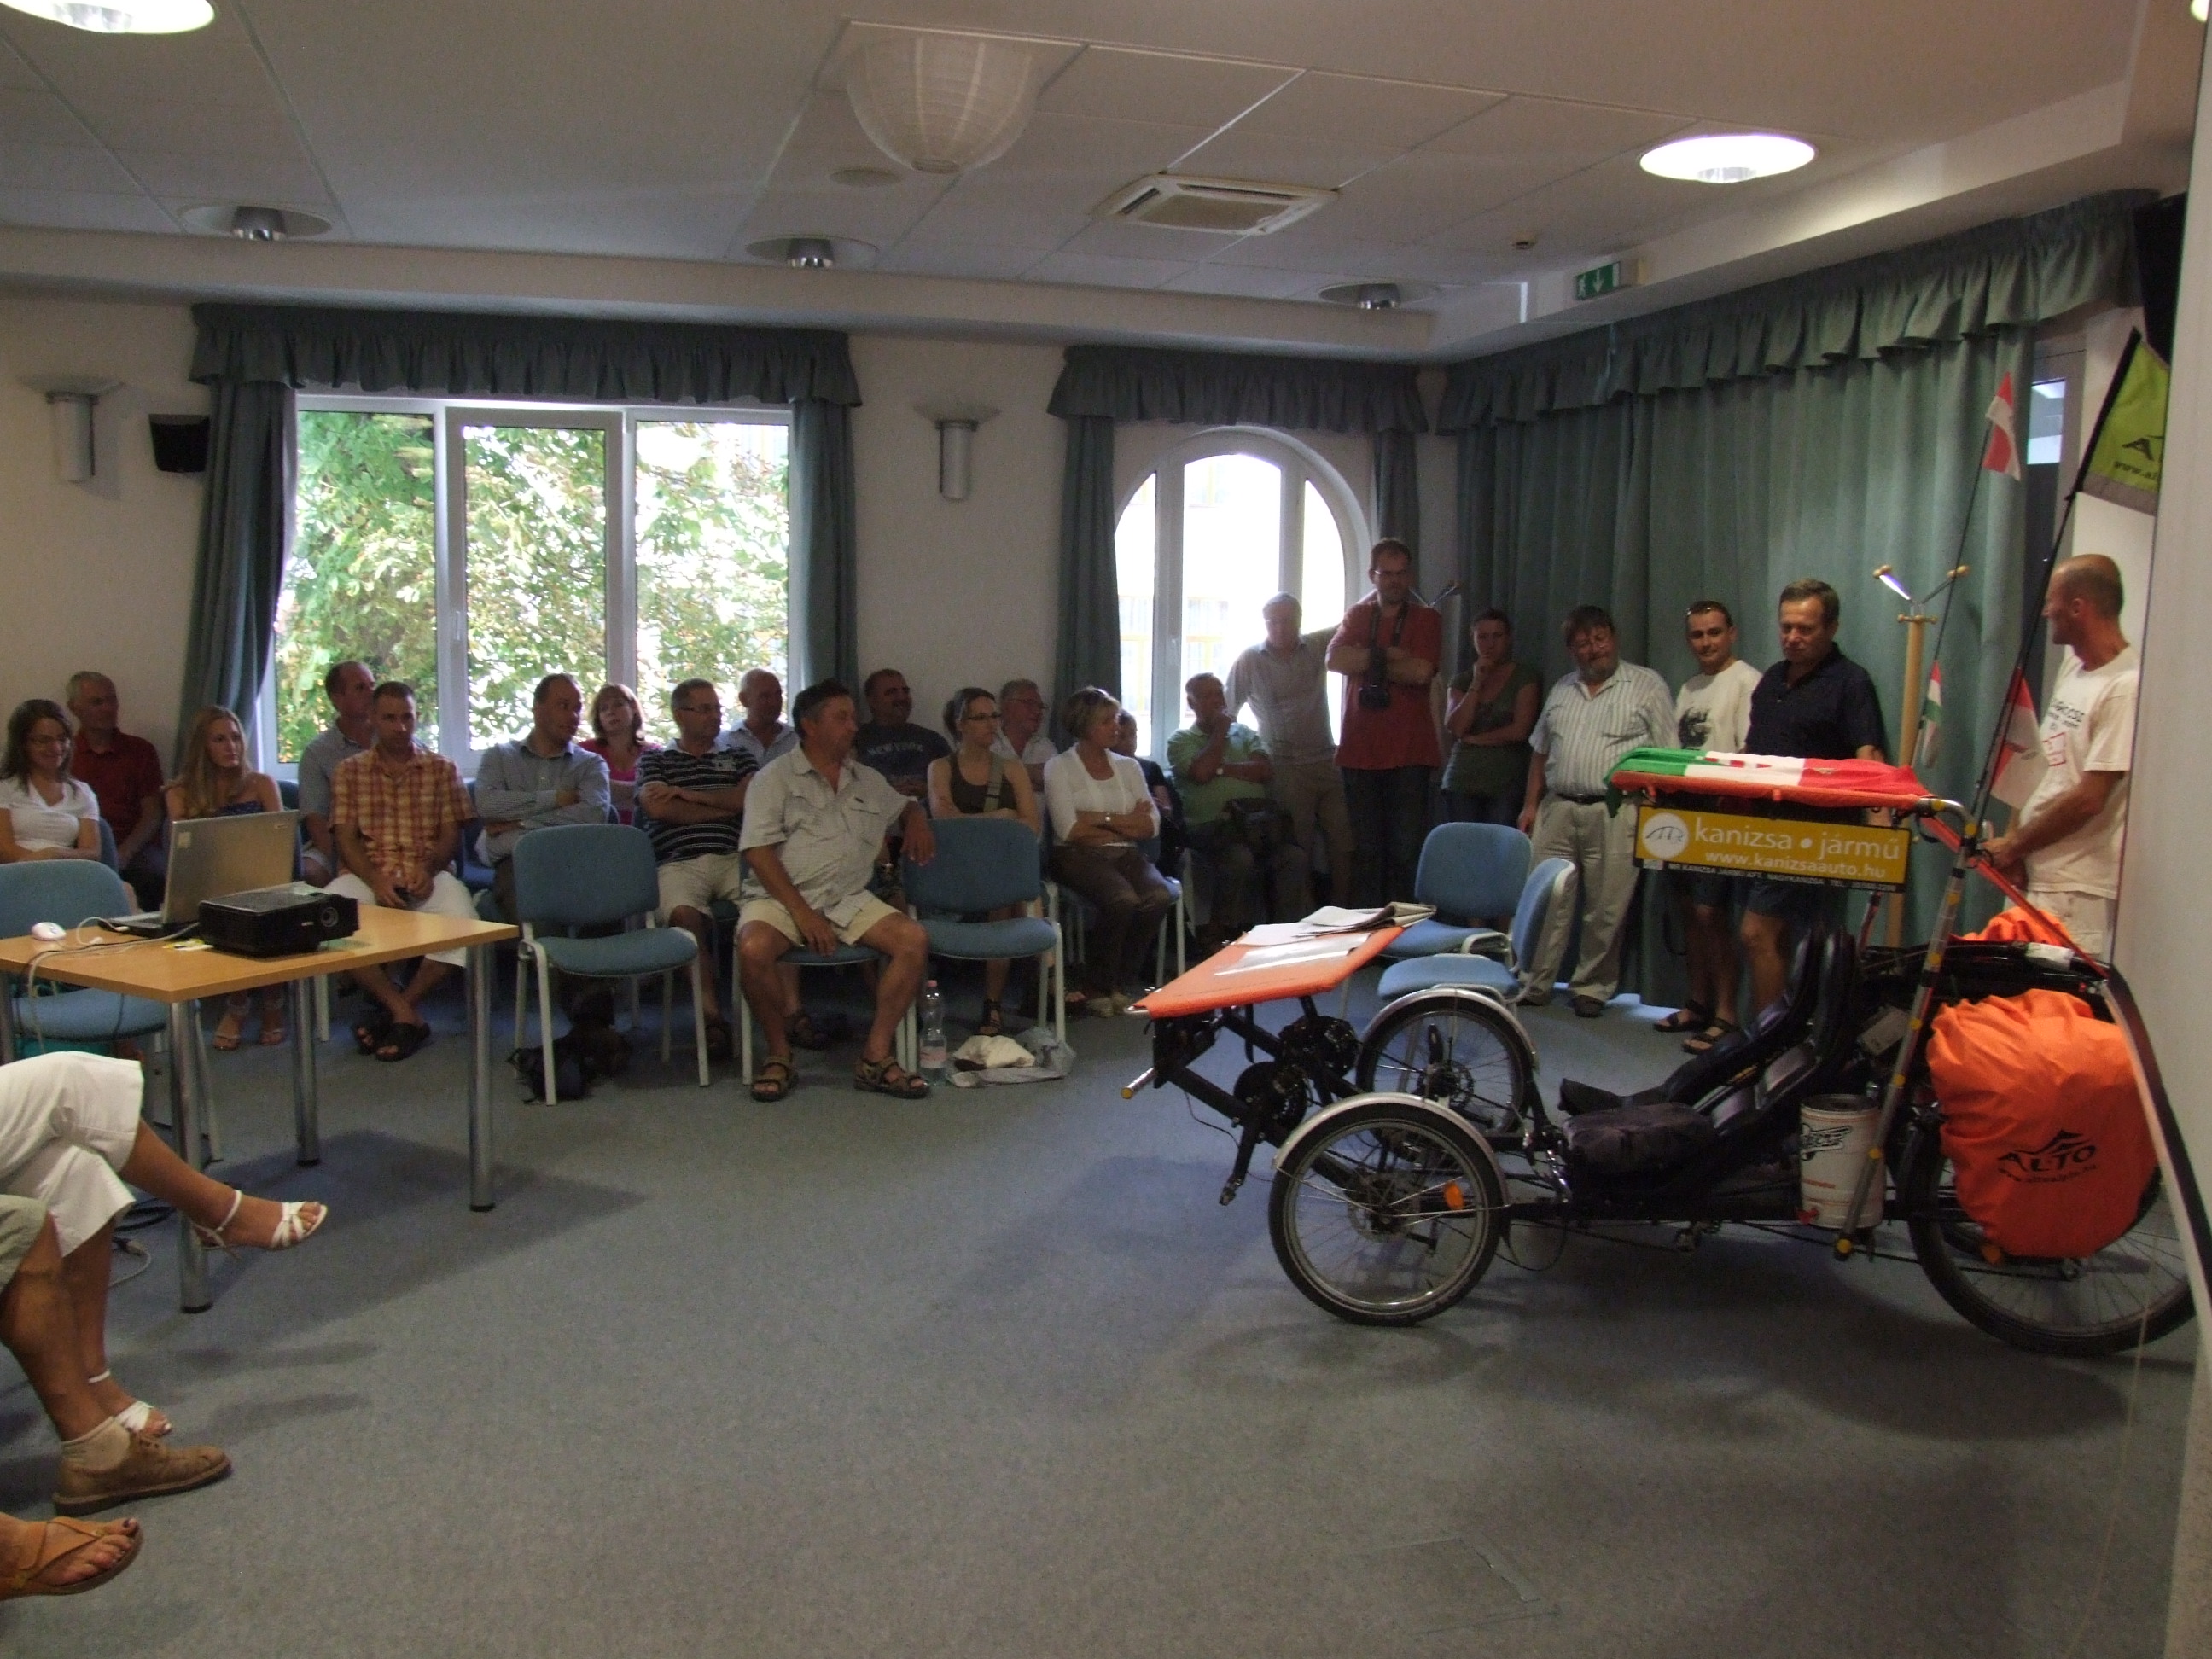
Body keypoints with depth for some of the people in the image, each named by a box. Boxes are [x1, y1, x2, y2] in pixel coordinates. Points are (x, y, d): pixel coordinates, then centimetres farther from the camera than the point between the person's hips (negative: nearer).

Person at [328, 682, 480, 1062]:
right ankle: (407, 1014, -24)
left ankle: (393, 1008, -14)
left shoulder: (441, 769, 15)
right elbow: (345, 837, 4)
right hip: (368, 874, 0)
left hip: (426, 875, 0)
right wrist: (376, 882, -14)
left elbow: (451, 835, 8)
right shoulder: (349, 771, 14)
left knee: (462, 919, -33)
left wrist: (429, 867, -14)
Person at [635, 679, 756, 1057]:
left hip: (734, 857, 2)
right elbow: (658, 808, 2)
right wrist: (727, 806, 7)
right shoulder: (654, 761, 22)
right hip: (680, 863, -2)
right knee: (685, 914, -36)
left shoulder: (737, 757, 27)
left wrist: (687, 794, 4)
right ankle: (711, 1015, -38)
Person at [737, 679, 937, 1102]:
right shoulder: (776, 777, 2)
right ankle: (779, 1052, -10)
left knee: (914, 939, -20)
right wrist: (801, 912, -17)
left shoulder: (868, 781, 18)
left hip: (850, 900, 4)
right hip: (780, 897, -4)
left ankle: (875, 1058, -13)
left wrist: (917, 821, 11)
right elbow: (759, 852, -8)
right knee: (754, 948, -35)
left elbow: (904, 807, 38)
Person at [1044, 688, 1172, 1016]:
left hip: (1125, 855, 5)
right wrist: (1127, 823, -2)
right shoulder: (1059, 767, 4)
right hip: (1078, 856, -5)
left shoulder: (1128, 766, 18)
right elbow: (1069, 829, -10)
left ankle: (1119, 983, -11)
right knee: (1123, 899, -34)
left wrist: (1102, 819, -5)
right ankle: (1097, 987, -13)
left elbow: (1151, 826, 7)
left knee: (1160, 896, -28)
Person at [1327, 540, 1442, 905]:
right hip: (1359, 750, 3)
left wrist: (1366, 662, -3)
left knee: (1406, 850, -5)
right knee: (1365, 849, 5)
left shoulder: (1426, 619, 6)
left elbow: (1421, 671, -11)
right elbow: (1335, 660, -3)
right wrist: (1388, 654, -9)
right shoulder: (1356, 615, 15)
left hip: (1409, 752, -3)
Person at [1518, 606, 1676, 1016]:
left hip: (1615, 814, -4)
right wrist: (1531, 804, 15)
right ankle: (1534, 984, 11)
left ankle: (1592, 988, 14)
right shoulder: (1563, 689, 17)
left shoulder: (1647, 686, 2)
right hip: (1557, 809, 4)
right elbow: (1540, 751, 21)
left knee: (1606, 909, 1)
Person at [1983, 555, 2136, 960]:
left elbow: (2088, 799, -18)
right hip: (2036, 875, 8)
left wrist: (2013, 846, -8)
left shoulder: (2124, 688, -16)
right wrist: (2014, 839, 8)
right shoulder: (2072, 667, 13)